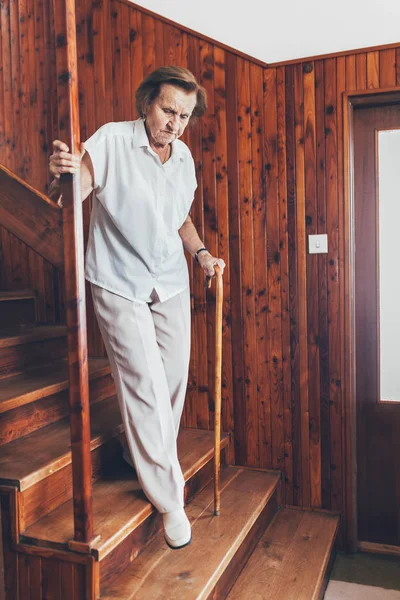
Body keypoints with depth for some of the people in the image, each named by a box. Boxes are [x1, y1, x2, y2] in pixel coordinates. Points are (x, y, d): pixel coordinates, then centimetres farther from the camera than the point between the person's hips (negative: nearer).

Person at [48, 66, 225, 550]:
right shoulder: (112, 140, -9)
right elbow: (70, 197, -19)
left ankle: (151, 459, 35)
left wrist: (201, 253, 3)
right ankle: (169, 498, 8)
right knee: (145, 384, -6)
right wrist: (62, 175, -41)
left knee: (174, 379, 8)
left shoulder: (184, 158, 8)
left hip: (171, 283, 6)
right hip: (120, 283, -5)